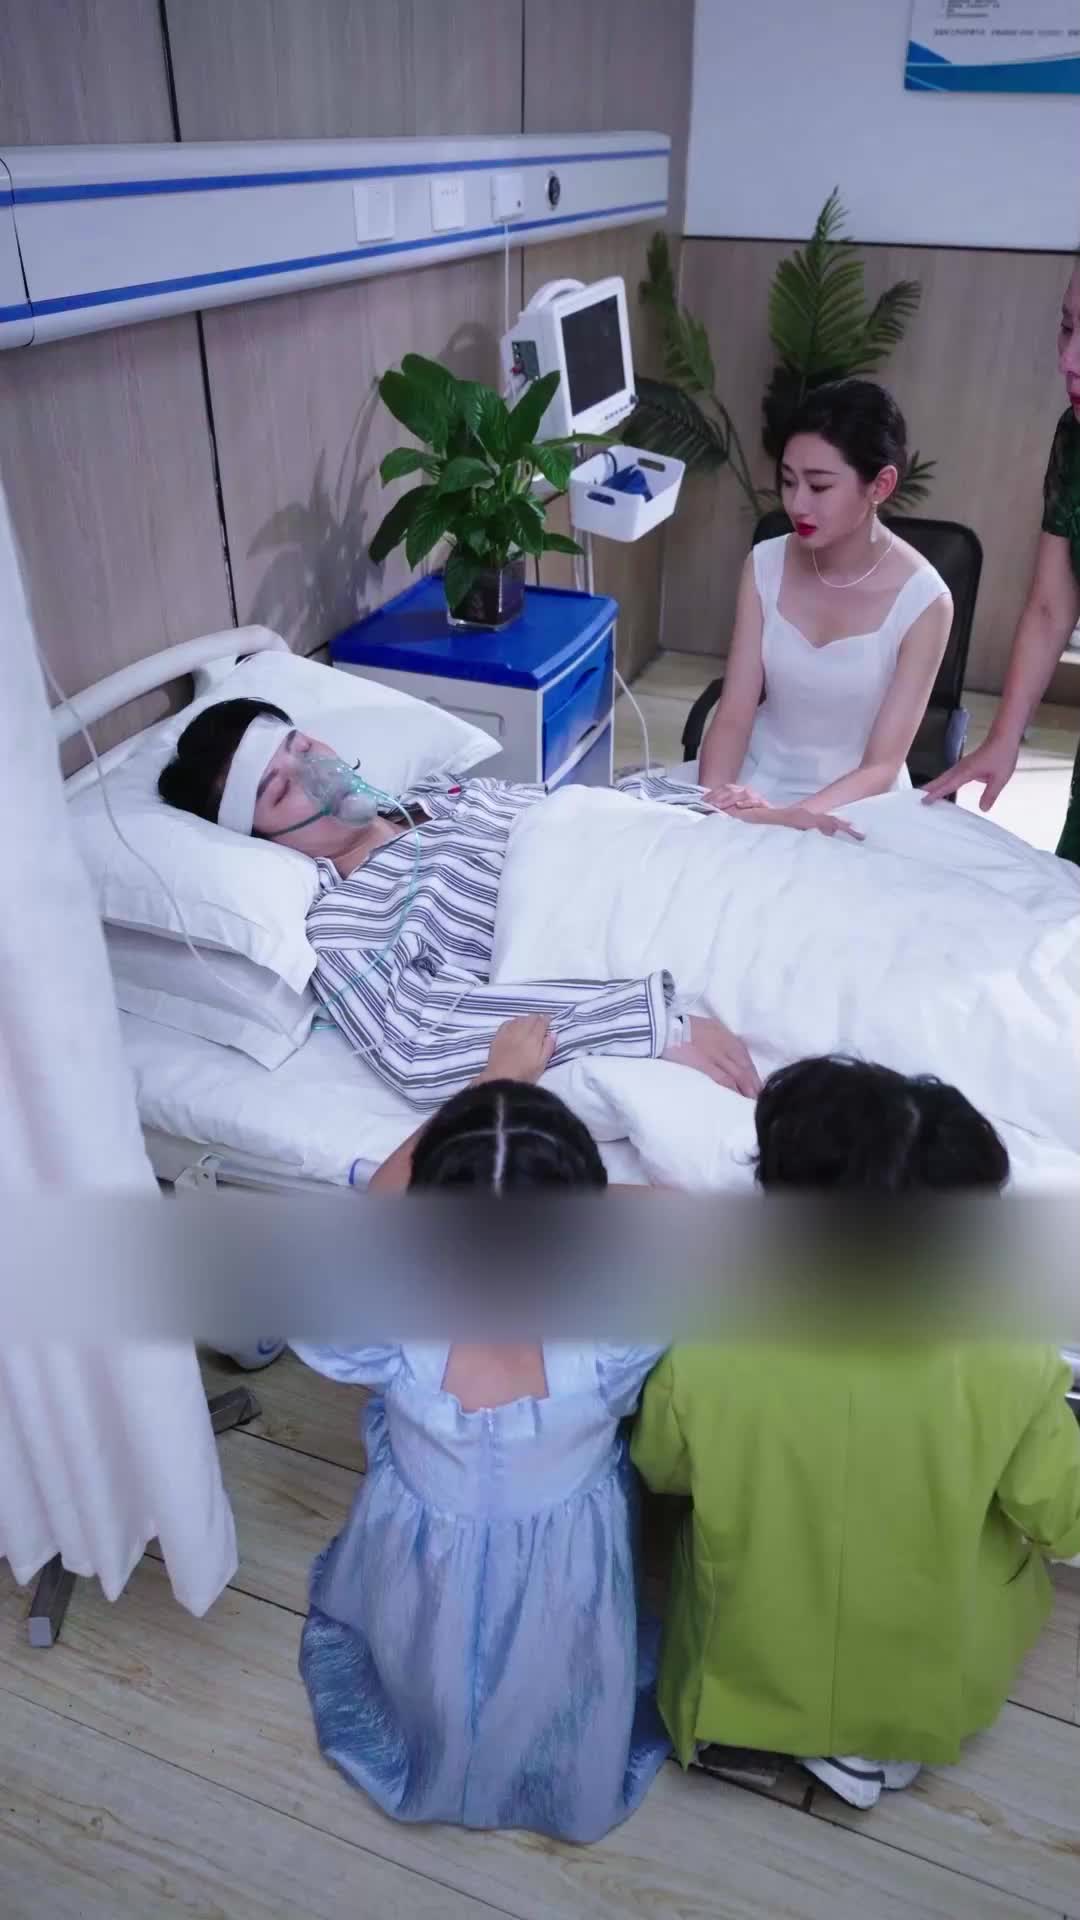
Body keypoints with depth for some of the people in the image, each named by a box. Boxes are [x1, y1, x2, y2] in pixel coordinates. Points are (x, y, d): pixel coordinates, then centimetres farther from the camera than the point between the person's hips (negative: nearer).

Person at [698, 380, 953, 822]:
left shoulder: (922, 601, -14)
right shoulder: (765, 566, -3)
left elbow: (881, 767, -15)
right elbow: (732, 717, -6)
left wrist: (788, 819, -32)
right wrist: (714, 800, -25)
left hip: (855, 808, -2)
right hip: (758, 782, 3)